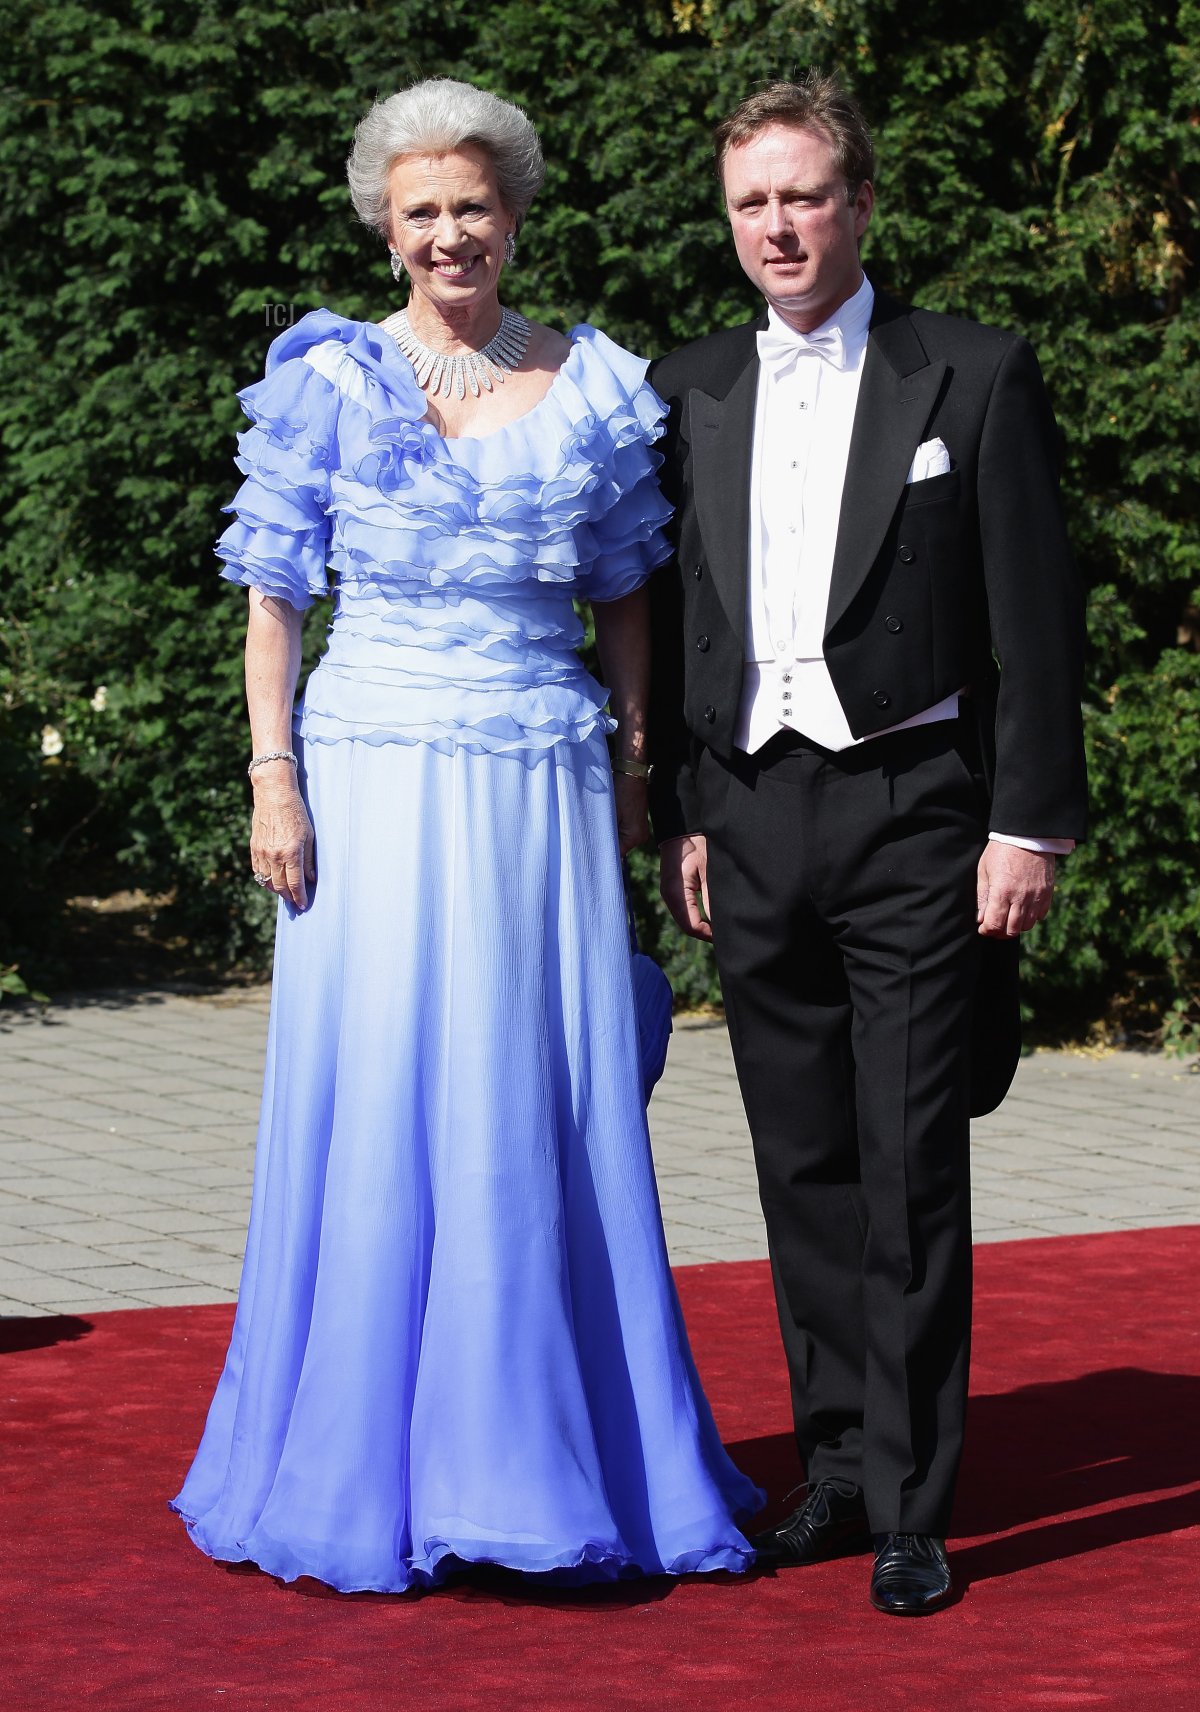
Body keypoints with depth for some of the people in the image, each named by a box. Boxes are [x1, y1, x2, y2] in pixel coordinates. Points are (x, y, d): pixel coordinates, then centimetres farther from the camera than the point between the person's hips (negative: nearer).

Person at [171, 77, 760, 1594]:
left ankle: (561, 1460, 13)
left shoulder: (594, 389, 8)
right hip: (380, 783, -2)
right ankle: (373, 1468, 8)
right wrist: (272, 777, -5)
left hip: (546, 792, 2)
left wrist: (635, 764, 9)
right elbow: (273, 593, 2)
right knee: (380, 1115, -1)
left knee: (550, 1118, 3)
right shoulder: (330, 382, 1)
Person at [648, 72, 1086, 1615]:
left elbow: (1035, 620, -2)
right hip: (752, 826, 4)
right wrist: (680, 818, 9)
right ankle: (837, 1471, 17)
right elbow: (672, 620, 15)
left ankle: (912, 1510, 0)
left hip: (915, 815, -4)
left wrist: (1031, 826, -7)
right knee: (804, 1170, 8)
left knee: (913, 1176, -5)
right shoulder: (686, 393, 11)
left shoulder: (975, 378, 0)